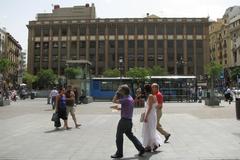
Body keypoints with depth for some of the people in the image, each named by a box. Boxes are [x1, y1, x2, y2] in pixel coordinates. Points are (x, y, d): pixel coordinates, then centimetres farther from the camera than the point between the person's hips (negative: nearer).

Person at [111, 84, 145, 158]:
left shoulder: (126, 99, -20)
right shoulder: (131, 98, 10)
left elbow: (114, 101, -19)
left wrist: (117, 92, -11)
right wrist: (119, 108, 17)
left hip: (124, 120, -9)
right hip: (129, 120, 9)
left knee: (119, 136, 5)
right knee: (130, 135, 18)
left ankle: (119, 153, 15)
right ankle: (141, 148, 15)